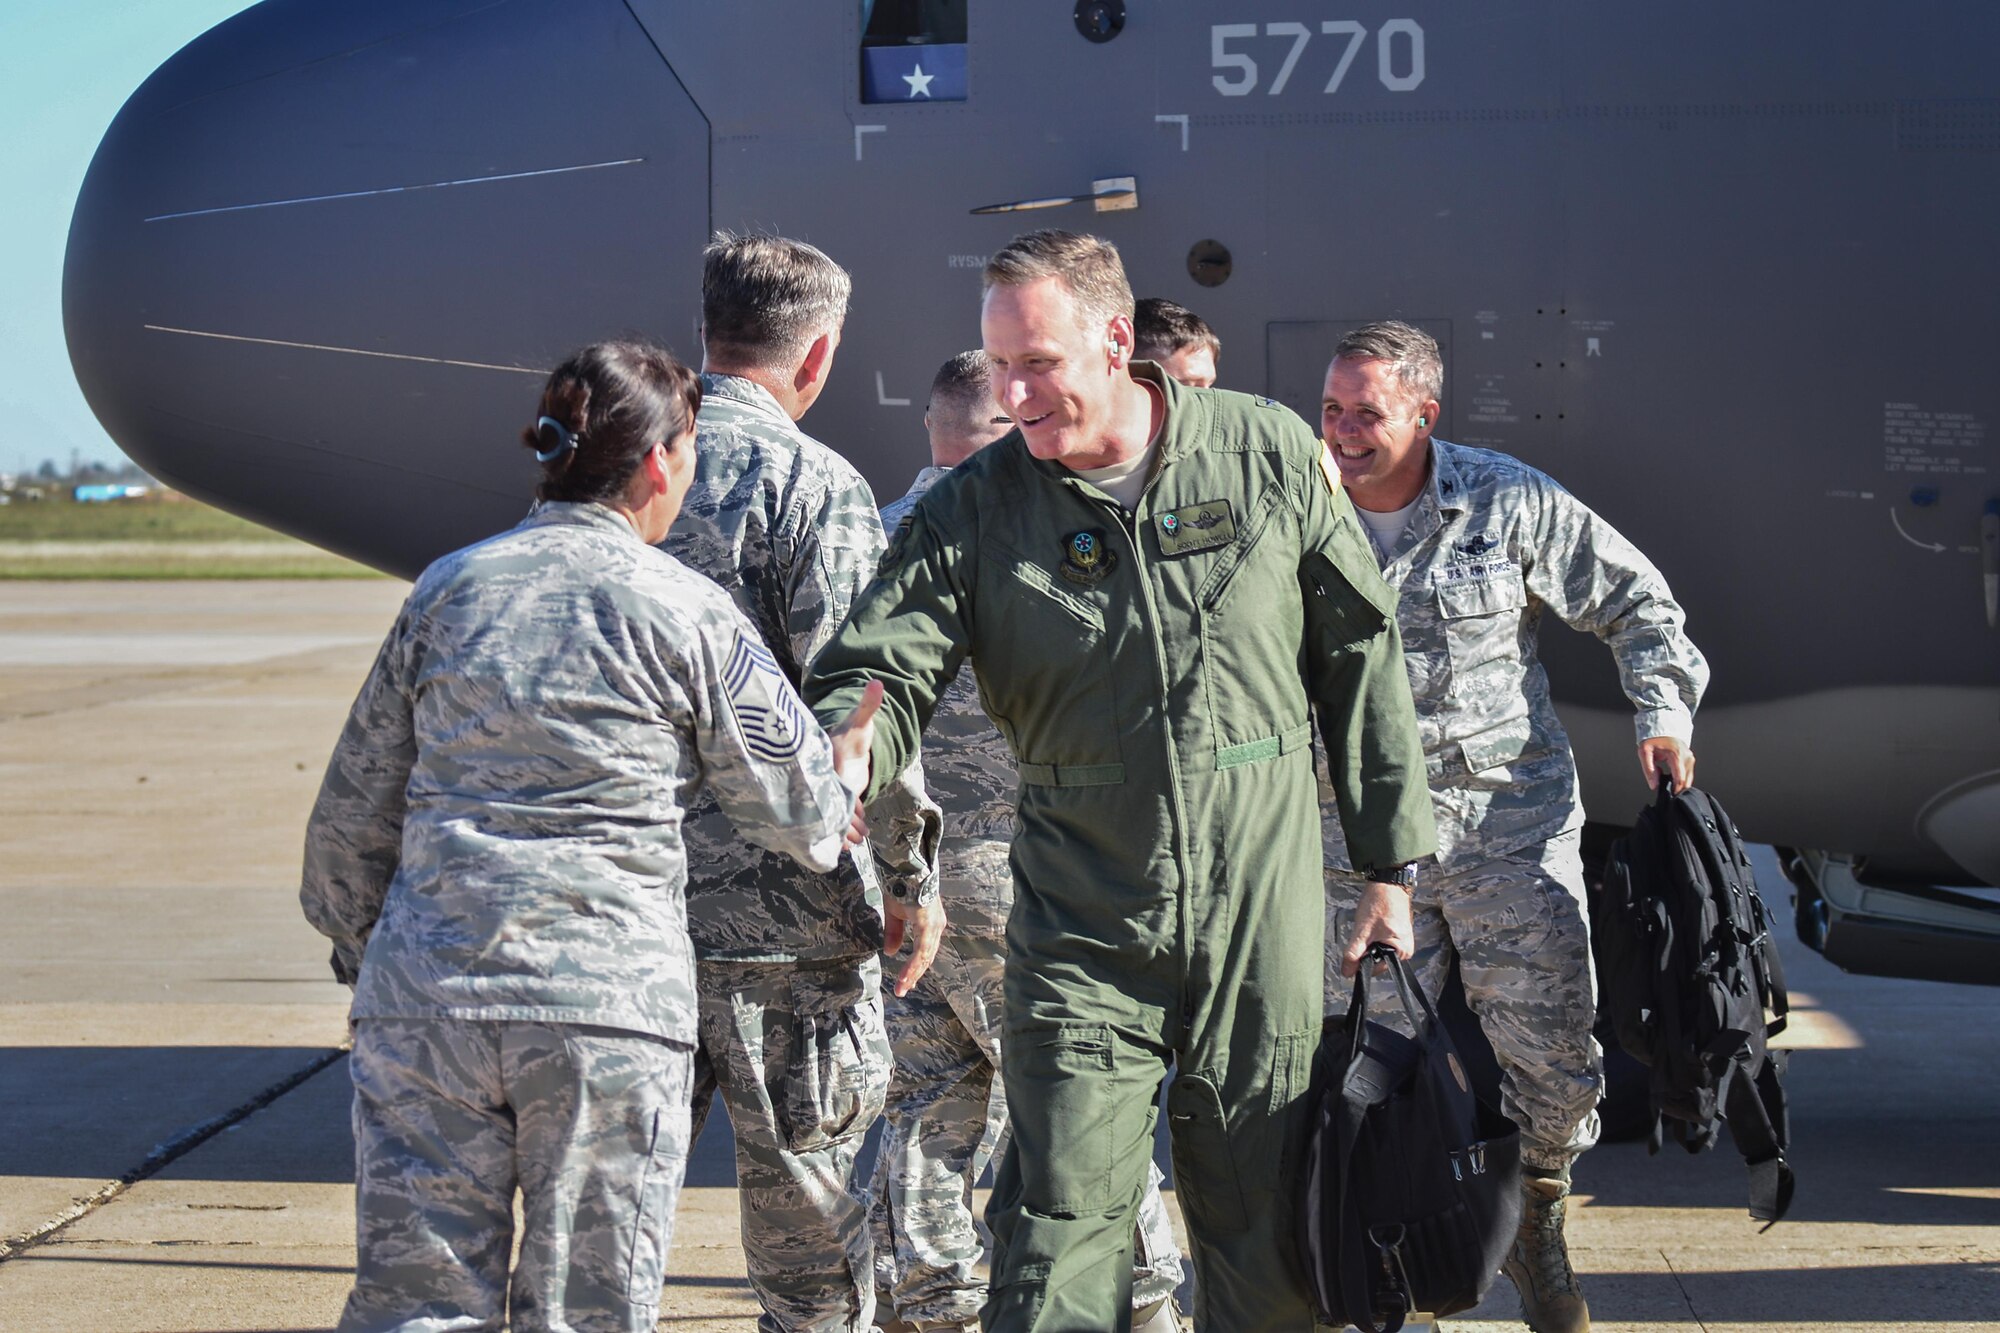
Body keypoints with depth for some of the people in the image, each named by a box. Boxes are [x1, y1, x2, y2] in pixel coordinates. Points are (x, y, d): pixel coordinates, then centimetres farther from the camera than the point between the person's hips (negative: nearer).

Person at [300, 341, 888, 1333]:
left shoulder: (449, 589, 10)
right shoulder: (683, 610, 0)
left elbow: (355, 806, 13)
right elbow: (795, 812, 6)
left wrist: (357, 944, 27)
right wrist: (850, 764, 27)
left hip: (425, 996, 3)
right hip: (608, 1005, -3)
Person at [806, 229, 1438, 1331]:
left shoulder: (1268, 455, -1)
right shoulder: (970, 515, -3)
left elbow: (1360, 654, 6)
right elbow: (881, 672, -11)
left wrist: (1391, 863, 7)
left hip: (1262, 915, 1)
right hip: (1082, 933, -1)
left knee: (1266, 1238, 9)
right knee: (1061, 1239, -5)